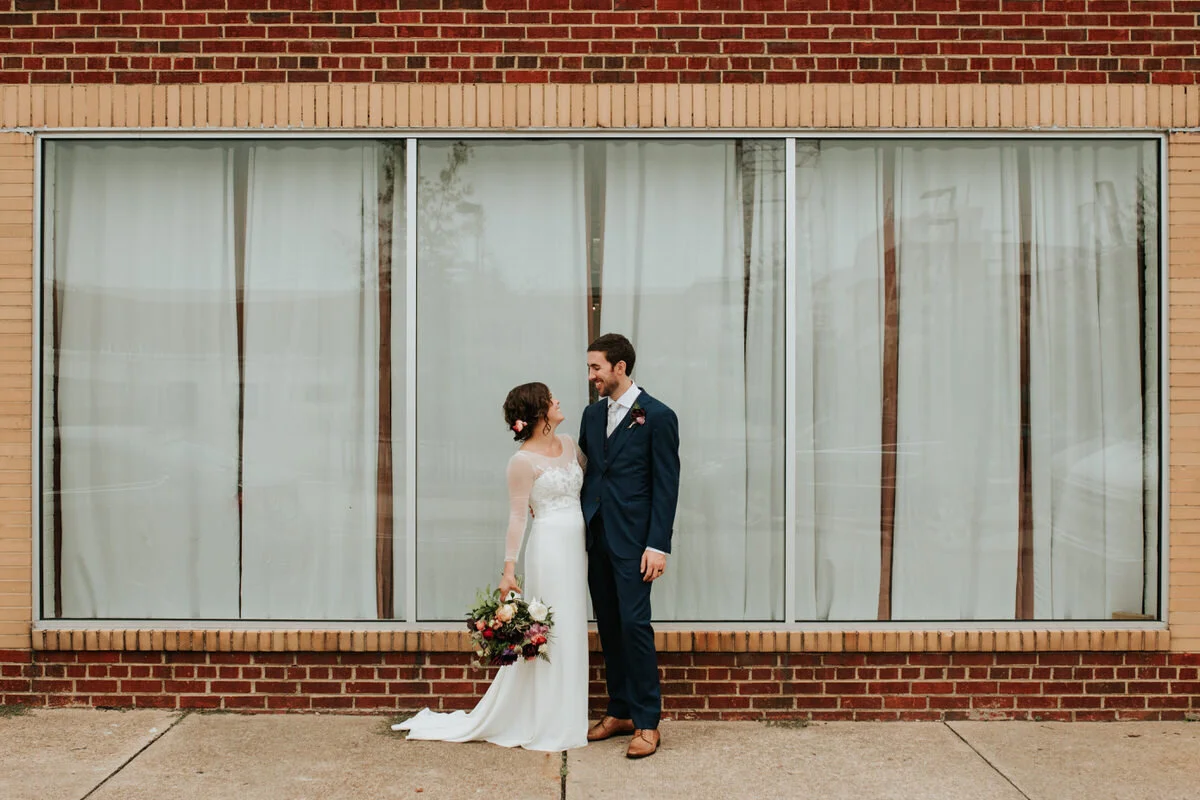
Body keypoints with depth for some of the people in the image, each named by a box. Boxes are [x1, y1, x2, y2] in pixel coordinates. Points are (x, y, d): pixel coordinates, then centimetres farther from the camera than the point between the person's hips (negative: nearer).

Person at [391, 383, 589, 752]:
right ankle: (545, 726, 11)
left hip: (576, 545, 8)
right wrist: (508, 568, -14)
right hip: (549, 545, -8)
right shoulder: (523, 460, -11)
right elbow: (517, 516, -11)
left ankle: (562, 718, 25)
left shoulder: (568, 444, 10)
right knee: (549, 632, -2)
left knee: (570, 632, 13)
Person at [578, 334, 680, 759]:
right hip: (595, 535, 6)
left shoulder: (658, 416, -6)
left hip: (632, 539, -6)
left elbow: (666, 486, -8)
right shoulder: (592, 414, 13)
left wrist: (658, 546, -13)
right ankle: (620, 712, 21)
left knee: (634, 624, -7)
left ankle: (647, 722, 3)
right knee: (608, 626, 10)